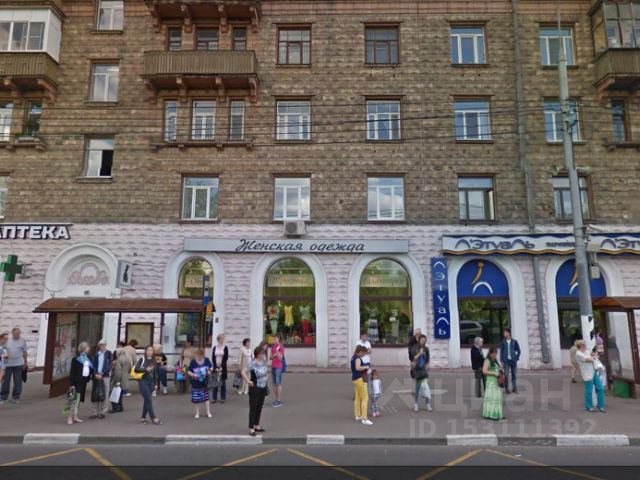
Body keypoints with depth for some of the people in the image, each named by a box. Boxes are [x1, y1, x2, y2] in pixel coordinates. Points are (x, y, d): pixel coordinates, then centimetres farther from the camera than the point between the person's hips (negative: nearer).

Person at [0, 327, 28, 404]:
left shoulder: (22, 341, 3)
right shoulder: (7, 340, 3)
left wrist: (25, 363, 6)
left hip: (18, 364, 0)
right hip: (8, 363, 1)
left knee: (17, 381, 2)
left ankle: (15, 397, 13)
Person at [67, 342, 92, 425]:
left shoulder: (87, 358, 10)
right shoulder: (76, 359, -10)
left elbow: (91, 368, 16)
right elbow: (72, 372, -11)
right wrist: (71, 384, -15)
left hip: (83, 382, 7)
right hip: (76, 382, -7)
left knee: (78, 399, 12)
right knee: (73, 400, -6)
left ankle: (75, 417, 19)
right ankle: (69, 417, 1)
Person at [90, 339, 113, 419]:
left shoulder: (109, 354, 2)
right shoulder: (96, 354, 12)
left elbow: (110, 365, -5)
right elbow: (94, 365, 7)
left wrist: (102, 373, -13)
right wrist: (96, 374, -8)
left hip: (105, 376, -3)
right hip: (96, 376, 3)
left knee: (105, 395, -1)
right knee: (95, 395, 4)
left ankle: (102, 412, 7)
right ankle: (95, 412, 13)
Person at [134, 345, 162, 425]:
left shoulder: (153, 360, 8)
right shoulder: (142, 359, -5)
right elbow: (135, 369, -12)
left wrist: (155, 384, 13)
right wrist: (146, 369, -20)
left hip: (151, 382, 5)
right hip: (143, 381, -5)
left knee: (147, 400, 9)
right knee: (148, 399, -8)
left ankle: (143, 417, 22)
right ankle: (153, 418, -6)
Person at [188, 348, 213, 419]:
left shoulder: (206, 360, -4)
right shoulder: (193, 362, -9)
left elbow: (211, 368, 9)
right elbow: (189, 372, -5)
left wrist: (210, 371, -12)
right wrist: (193, 375, -23)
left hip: (205, 383, 1)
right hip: (196, 384, -1)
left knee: (206, 397, 4)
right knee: (196, 399, 7)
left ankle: (208, 412, 14)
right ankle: (197, 413, 24)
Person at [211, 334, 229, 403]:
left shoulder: (225, 348, -1)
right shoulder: (214, 347, 4)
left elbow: (226, 358, -5)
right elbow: (213, 358, 2)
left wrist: (221, 367, -13)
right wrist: (215, 367, -8)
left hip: (223, 367, -1)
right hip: (216, 367, 2)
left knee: (223, 382, 2)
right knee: (215, 382, 2)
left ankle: (223, 398, 9)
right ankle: (214, 398, 10)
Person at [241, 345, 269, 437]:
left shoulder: (264, 361, 1)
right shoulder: (252, 363, -21)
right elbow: (243, 372, -29)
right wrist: (248, 381, -25)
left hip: (263, 387, 7)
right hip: (255, 388, -7)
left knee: (260, 407, 15)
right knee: (253, 408, 1)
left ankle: (257, 426, 28)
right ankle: (251, 429, 9)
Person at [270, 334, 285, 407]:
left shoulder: (281, 347, -11)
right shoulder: (273, 346, 12)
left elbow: (280, 358, -13)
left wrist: (277, 351, -25)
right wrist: (273, 355, -5)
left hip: (278, 367, -8)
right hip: (273, 367, 8)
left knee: (279, 383, -5)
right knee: (274, 384, 11)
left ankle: (279, 401, -1)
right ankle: (276, 399, 19)